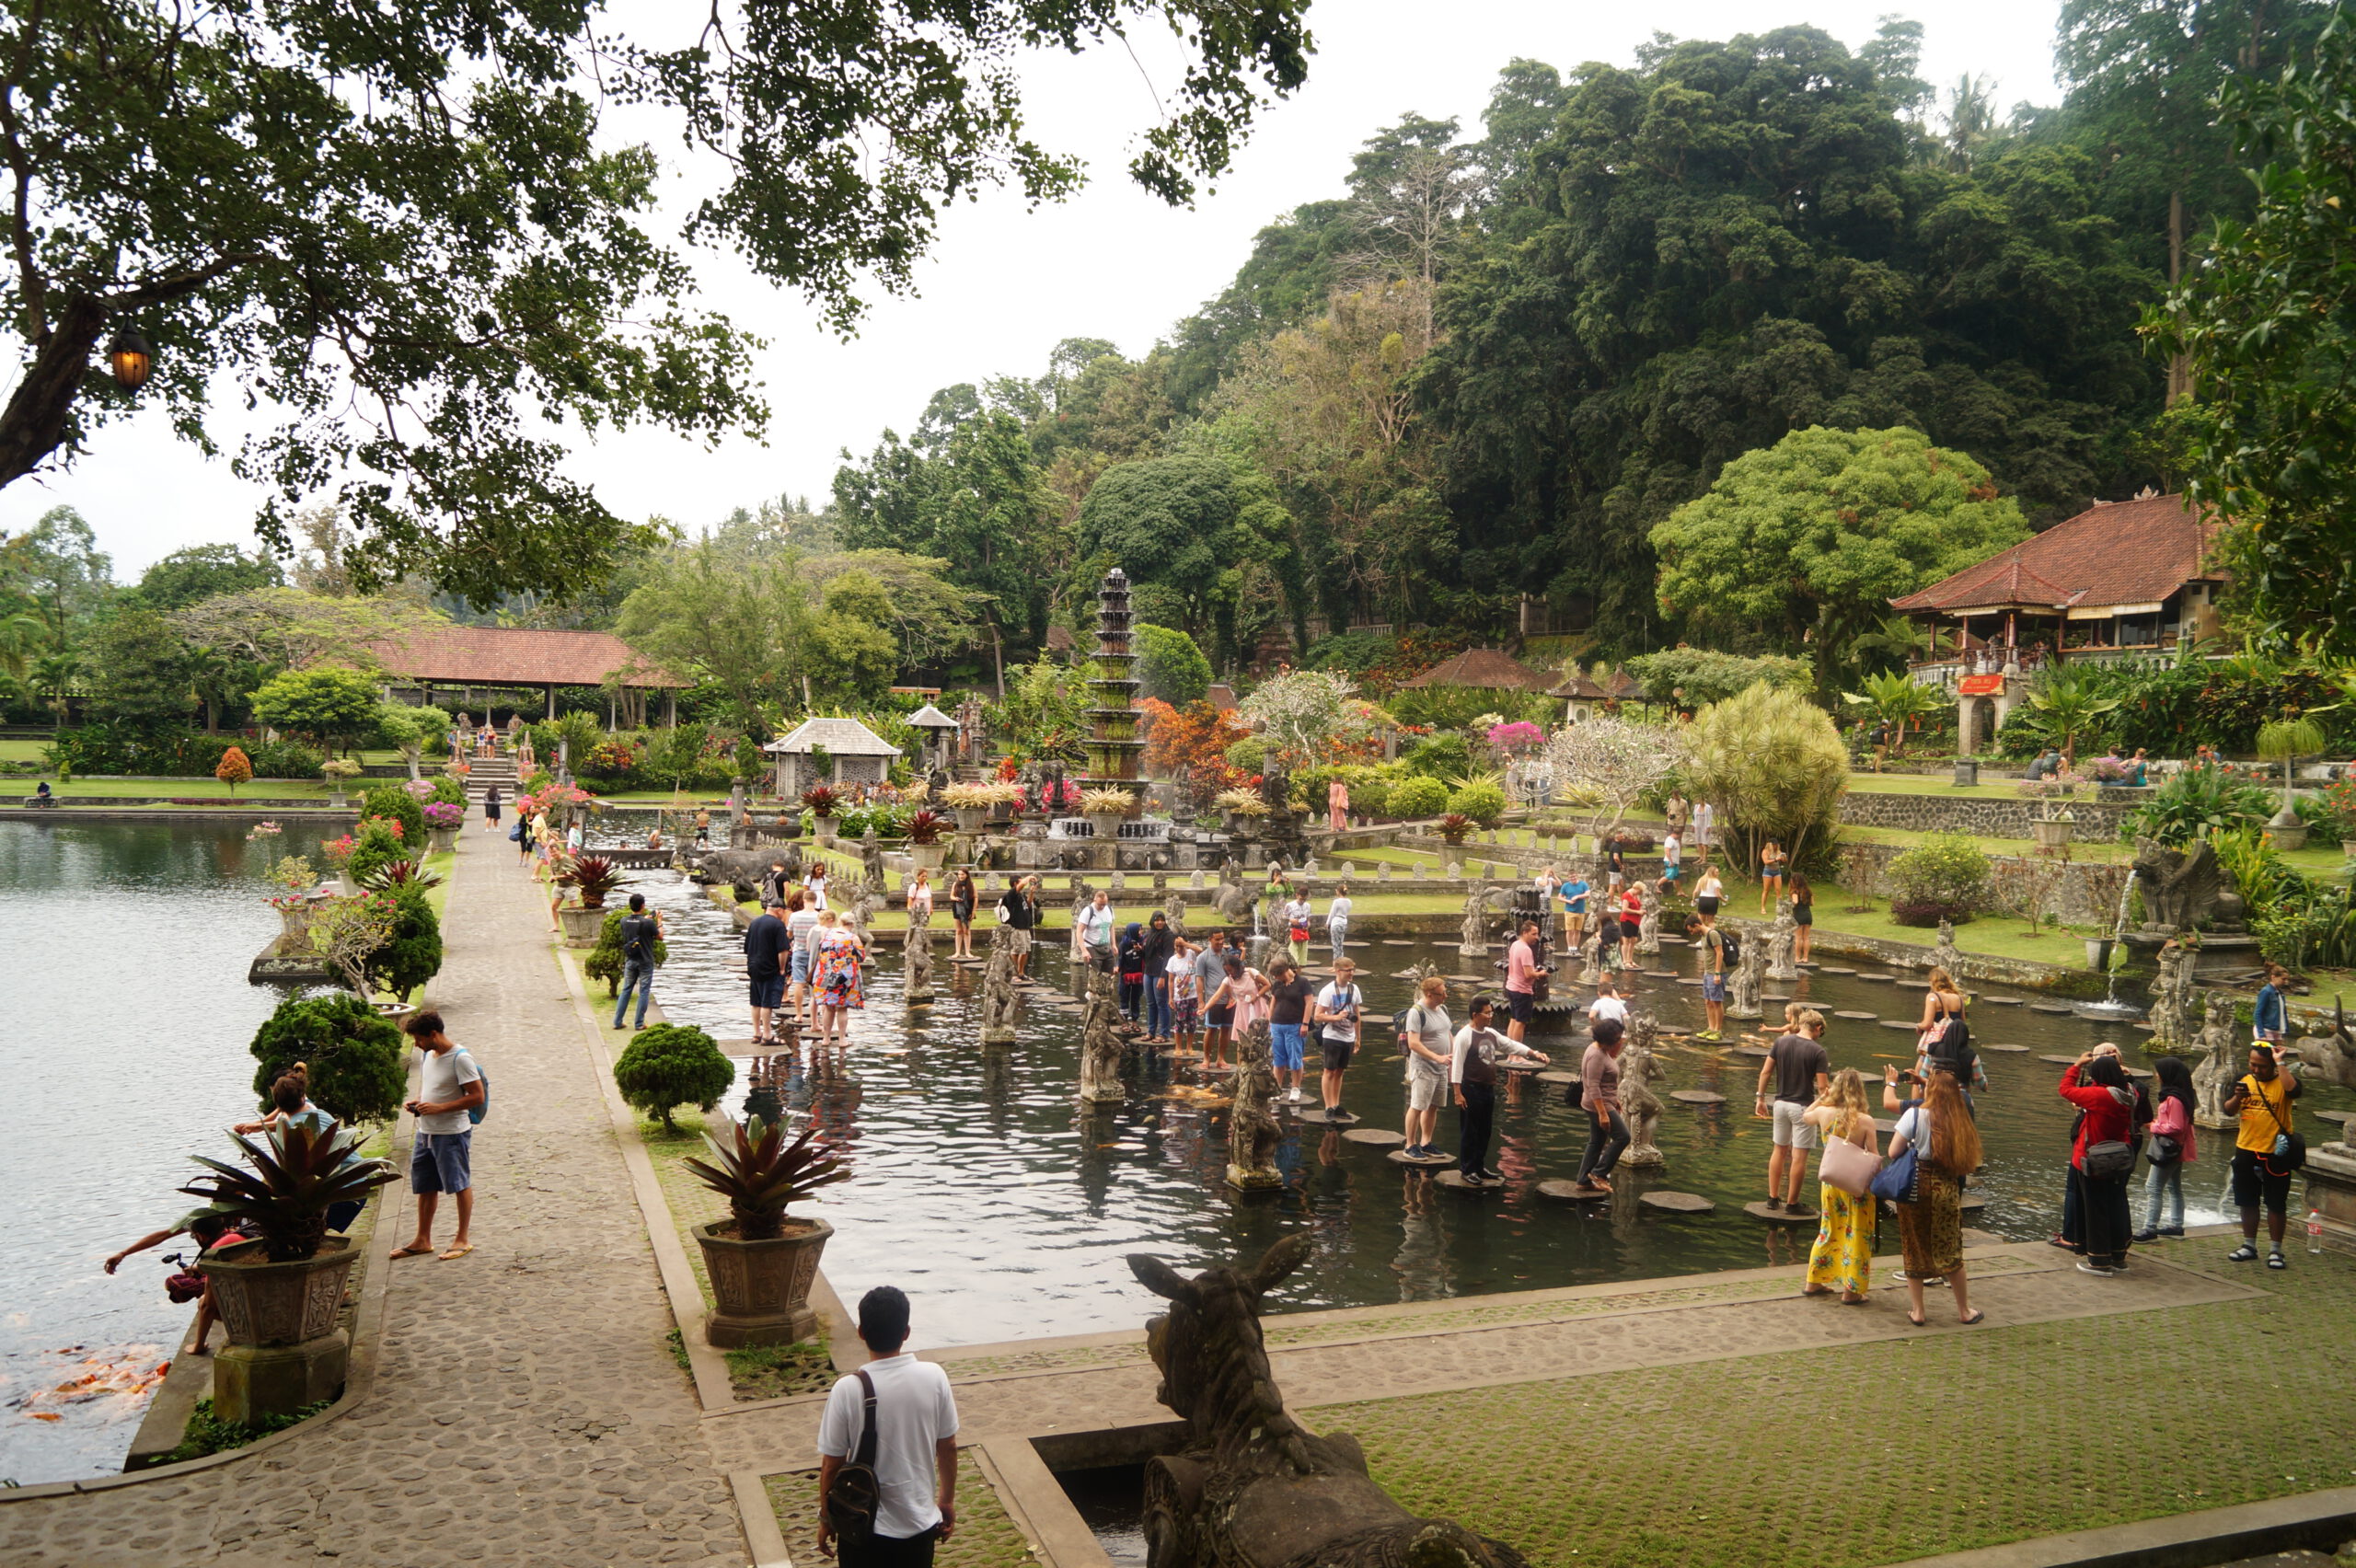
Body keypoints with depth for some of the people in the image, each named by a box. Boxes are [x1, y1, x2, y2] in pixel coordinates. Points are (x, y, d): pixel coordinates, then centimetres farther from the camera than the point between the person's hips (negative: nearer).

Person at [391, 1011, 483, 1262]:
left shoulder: (460, 1059, -18)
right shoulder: (429, 1055, 8)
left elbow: (477, 1097, -20)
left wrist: (439, 1108, -23)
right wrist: (417, 1103, 2)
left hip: (452, 1133, -8)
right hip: (426, 1132, 8)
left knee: (460, 1185, 3)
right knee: (425, 1187, 14)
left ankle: (463, 1239, 13)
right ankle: (422, 1240, 25)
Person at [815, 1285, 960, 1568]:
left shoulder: (848, 1390, -20)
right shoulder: (934, 1377, -12)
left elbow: (832, 1465, -11)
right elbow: (948, 1446, -1)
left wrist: (826, 1518, 5)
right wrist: (947, 1501, 14)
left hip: (866, 1527, -2)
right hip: (920, 1522, 2)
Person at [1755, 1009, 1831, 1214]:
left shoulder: (1781, 1042, -1)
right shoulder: (1817, 1051, -13)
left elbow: (1765, 1072, 0)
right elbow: (1822, 1087, -14)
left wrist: (1761, 1099, 9)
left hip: (1781, 1103, 5)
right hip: (1803, 1107, -5)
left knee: (1779, 1150, 17)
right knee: (1799, 1156, 3)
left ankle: (1773, 1198, 22)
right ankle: (1792, 1203, 9)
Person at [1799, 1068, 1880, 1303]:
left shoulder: (1823, 1112, -8)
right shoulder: (1865, 1121, -17)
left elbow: (1805, 1118, 16)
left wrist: (1820, 1099, 20)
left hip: (1830, 1181, 4)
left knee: (1828, 1231, 21)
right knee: (1856, 1236, 10)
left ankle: (1814, 1282, 29)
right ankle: (1851, 1290, 15)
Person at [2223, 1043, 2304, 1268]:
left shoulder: (2283, 1081, -9)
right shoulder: (2243, 1080, 4)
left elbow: (2293, 1090, -34)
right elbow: (2228, 1111, 4)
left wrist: (2280, 1063, -27)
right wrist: (2237, 1097, -16)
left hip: (2275, 1154, -4)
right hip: (2246, 1151, 5)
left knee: (2275, 1204, 3)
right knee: (2247, 1202, 14)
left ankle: (2276, 1251, 14)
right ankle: (2249, 1246, 27)